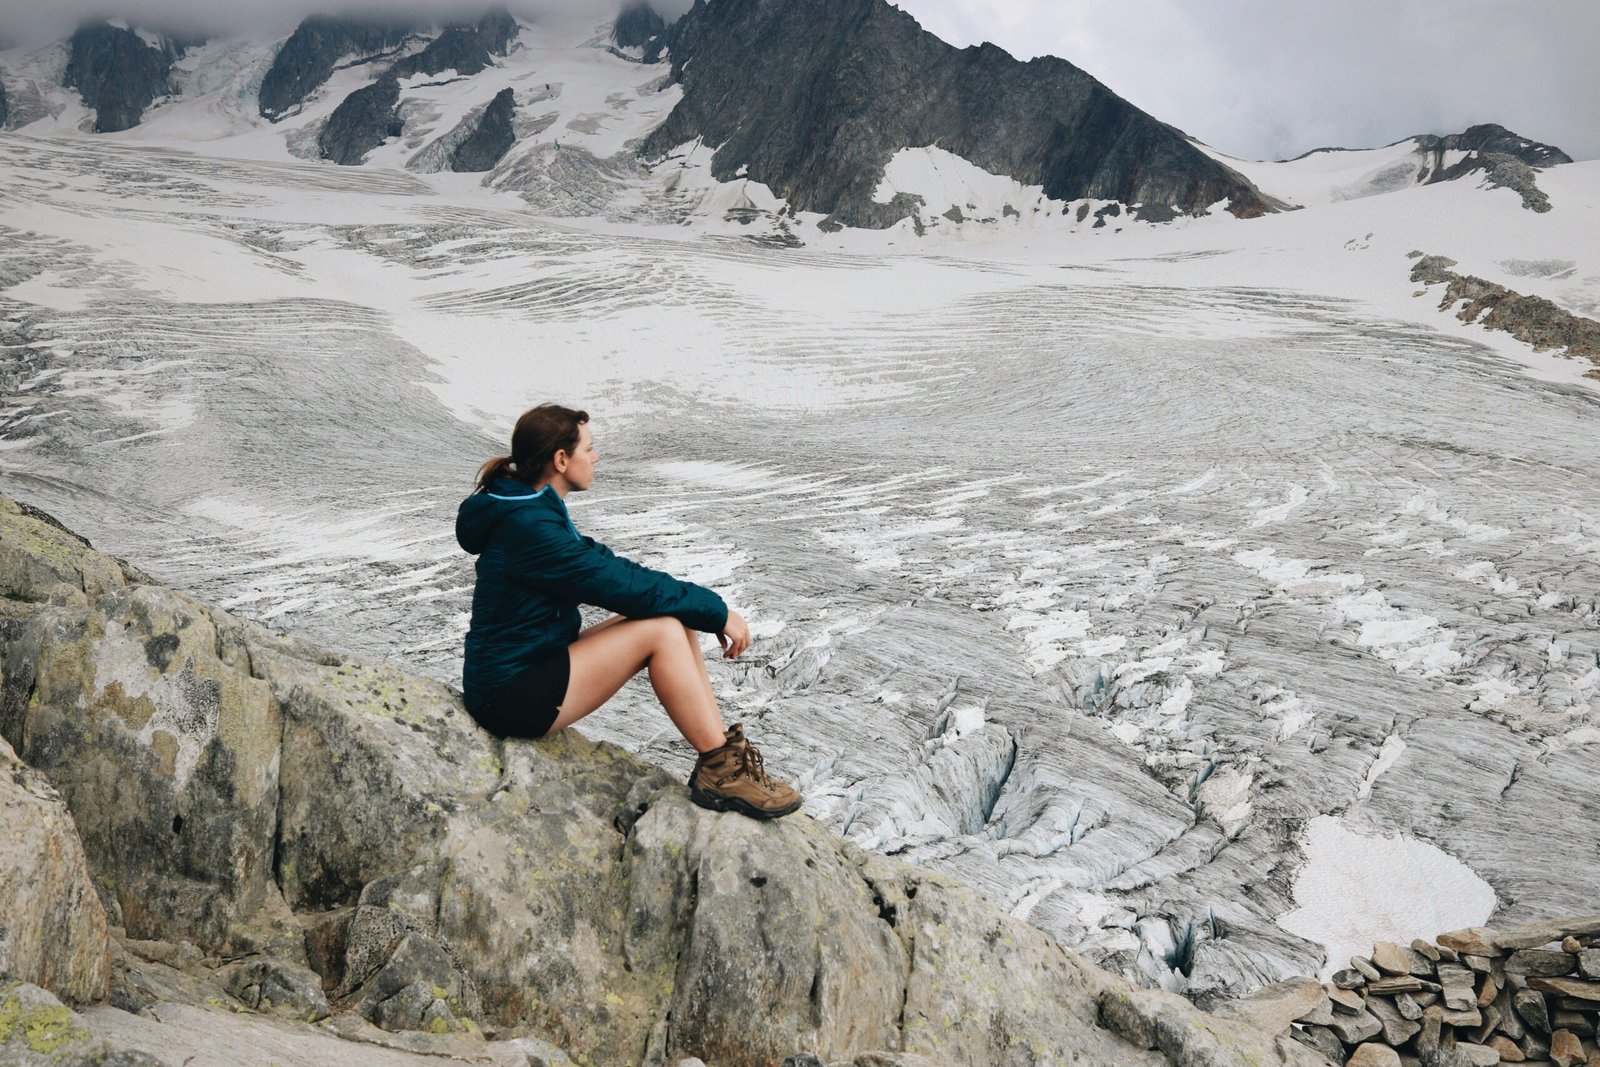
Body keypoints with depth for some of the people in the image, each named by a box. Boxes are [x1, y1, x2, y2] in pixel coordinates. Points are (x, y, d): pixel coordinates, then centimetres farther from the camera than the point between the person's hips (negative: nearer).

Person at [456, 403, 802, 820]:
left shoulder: (534, 510, 9)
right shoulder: (529, 527, -22)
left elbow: (608, 568, 10)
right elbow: (620, 583, -21)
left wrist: (706, 608, 1)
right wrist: (716, 610, -11)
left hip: (533, 664, 10)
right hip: (512, 697, -10)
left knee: (675, 615, 0)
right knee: (663, 630, -20)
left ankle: (721, 751, -2)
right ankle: (721, 773, -12)